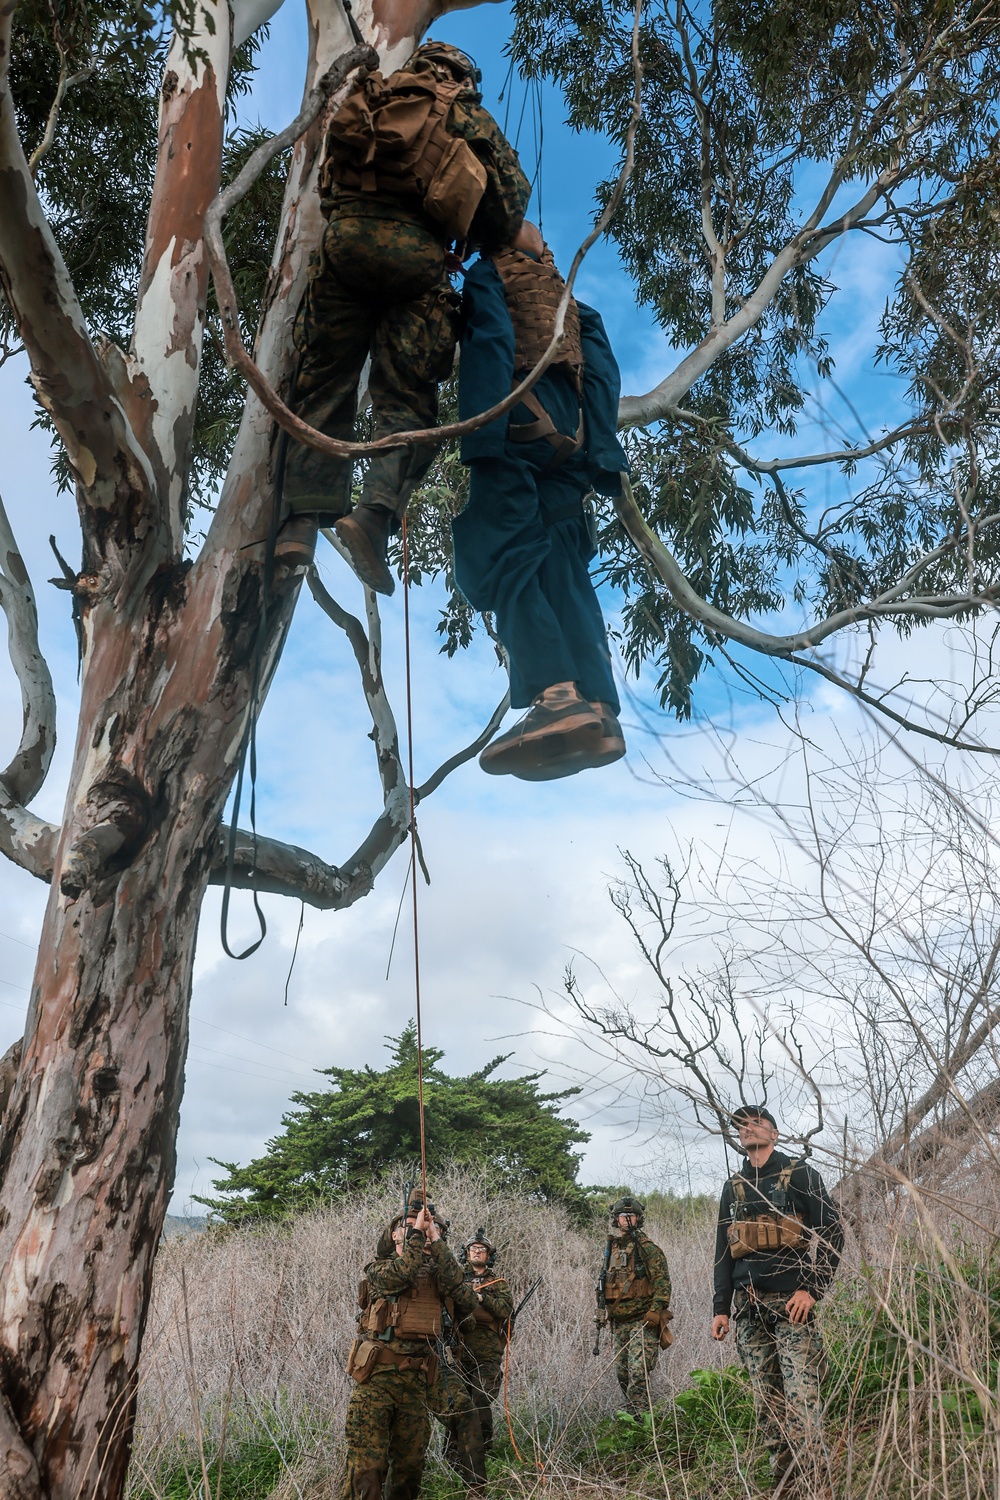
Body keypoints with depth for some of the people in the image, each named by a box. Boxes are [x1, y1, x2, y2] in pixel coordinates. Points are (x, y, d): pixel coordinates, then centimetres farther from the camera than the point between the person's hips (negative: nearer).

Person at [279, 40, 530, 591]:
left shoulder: (366, 102, 26)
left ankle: (302, 519, -8)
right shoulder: (470, 117, 20)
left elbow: (327, 185, 27)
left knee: (324, 382, 4)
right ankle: (377, 511, -27)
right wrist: (485, 242, 28)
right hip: (415, 251, -2)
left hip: (345, 237, 2)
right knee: (405, 397, -4)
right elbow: (513, 194, 14)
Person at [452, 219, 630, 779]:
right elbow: (604, 375, 18)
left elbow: (490, 342, -5)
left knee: (504, 557, -15)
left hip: (520, 427, -6)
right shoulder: (573, 305, 31)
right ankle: (600, 709, -17)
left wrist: (479, 436, -16)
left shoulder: (487, 277, 14)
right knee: (563, 570, -1)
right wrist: (604, 456, 10)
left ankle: (558, 697, -35)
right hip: (571, 438, 6)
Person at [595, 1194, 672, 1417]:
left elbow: (662, 1282, -12)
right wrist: (603, 1311, 18)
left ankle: (638, 1415, -12)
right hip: (619, 1322, 7)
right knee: (622, 1372, 10)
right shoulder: (612, 1249, 13)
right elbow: (605, 1285, 23)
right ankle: (632, 1413, 22)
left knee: (638, 1372, -14)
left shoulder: (648, 1248, -7)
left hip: (643, 1321, -7)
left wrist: (655, 1311, -19)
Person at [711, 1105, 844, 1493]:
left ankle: (819, 1485, -5)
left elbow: (832, 1234, -3)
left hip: (791, 1303, -5)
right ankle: (782, 1485, 16)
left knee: (802, 1398, -11)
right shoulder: (733, 1187, 17)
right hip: (749, 1309, 5)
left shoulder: (800, 1175, 2)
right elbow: (723, 1252, 19)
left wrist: (811, 1289, -11)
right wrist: (721, 1308, 12)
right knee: (767, 1403, 7)